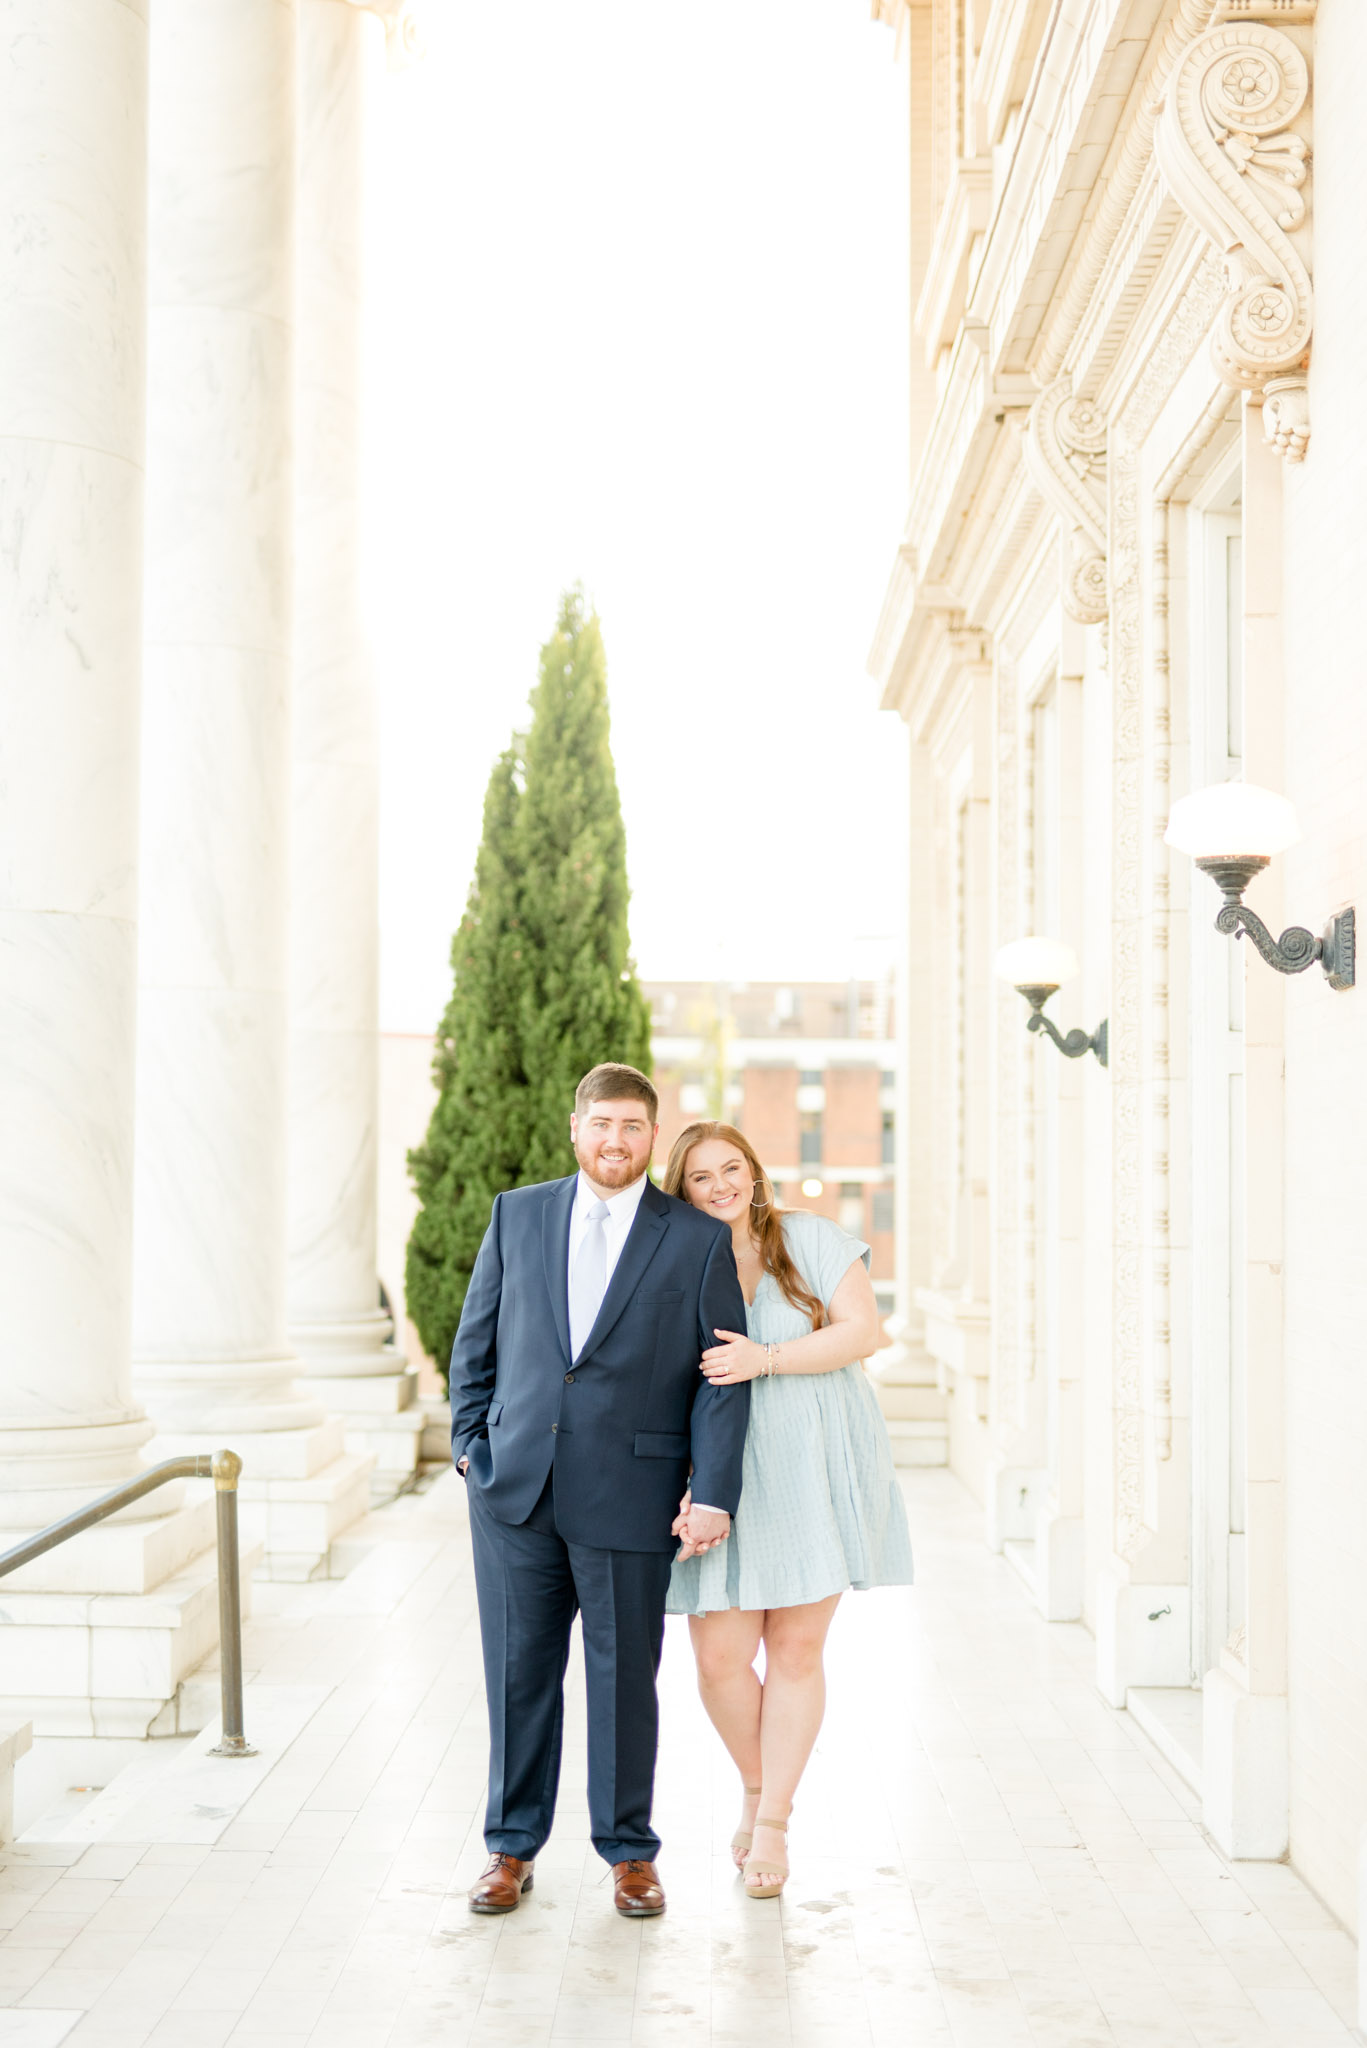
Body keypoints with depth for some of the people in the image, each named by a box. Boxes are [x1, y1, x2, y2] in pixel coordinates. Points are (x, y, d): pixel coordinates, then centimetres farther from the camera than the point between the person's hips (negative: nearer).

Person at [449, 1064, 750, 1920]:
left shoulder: (701, 1240, 0)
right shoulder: (517, 1214, 7)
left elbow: (723, 1377, -2)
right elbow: (476, 1337, 14)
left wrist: (713, 1496, -9)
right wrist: (470, 1439, 6)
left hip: (629, 1494, -2)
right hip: (515, 1488, 2)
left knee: (626, 1675, 6)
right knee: (520, 1670, 8)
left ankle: (630, 1852, 22)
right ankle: (512, 1847, 22)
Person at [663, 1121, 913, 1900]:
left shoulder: (810, 1238, 1)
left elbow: (863, 1330, -7)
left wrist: (766, 1359, -19)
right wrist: (686, 1488, -7)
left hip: (817, 1474, -1)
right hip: (728, 1479, 1)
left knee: (797, 1652, 2)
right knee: (720, 1660, -4)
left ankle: (774, 1820, 18)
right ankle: (756, 1787, 25)